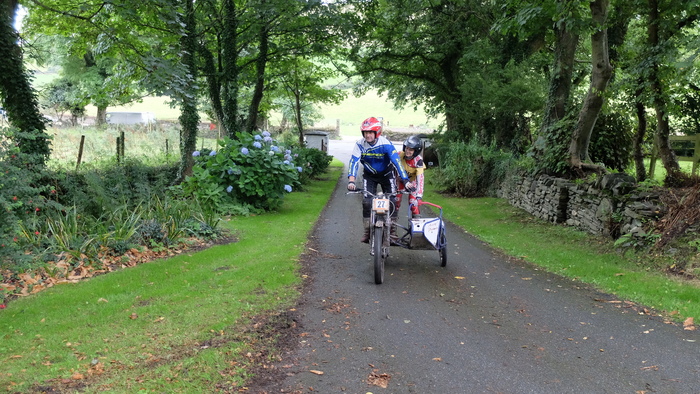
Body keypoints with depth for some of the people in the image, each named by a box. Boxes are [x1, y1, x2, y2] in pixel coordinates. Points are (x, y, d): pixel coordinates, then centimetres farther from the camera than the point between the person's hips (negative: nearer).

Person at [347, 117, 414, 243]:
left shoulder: (386, 144, -29)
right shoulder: (360, 144, -23)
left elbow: (397, 162, -34)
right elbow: (354, 162, -30)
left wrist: (406, 181, -44)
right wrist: (351, 181, -45)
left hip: (386, 174, -1)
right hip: (369, 175, 1)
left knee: (392, 201, -10)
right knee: (367, 201, -10)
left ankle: (392, 231, 2)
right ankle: (367, 231, 1)